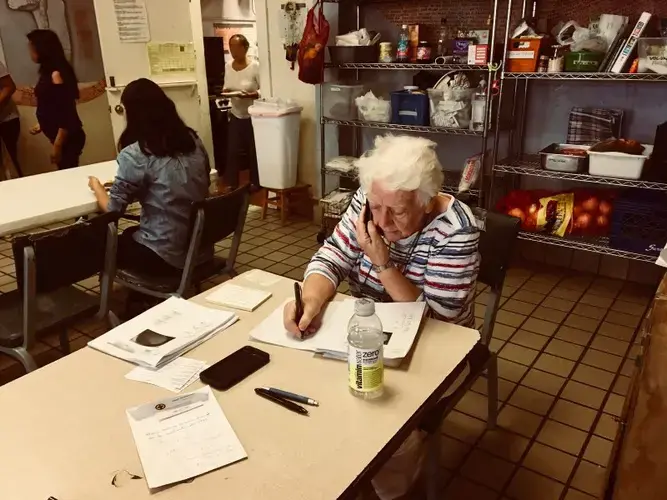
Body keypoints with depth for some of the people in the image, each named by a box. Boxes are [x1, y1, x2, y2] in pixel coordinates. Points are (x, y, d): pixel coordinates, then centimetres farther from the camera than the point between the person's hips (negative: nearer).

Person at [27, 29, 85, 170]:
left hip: (68, 139, -9)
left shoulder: (56, 75, -17)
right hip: (61, 137, 9)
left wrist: (57, 145, -19)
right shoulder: (48, 73, 9)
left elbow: (66, 113, -20)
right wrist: (42, 126, 16)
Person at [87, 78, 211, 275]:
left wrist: (96, 186, 12)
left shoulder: (134, 154, -16)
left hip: (163, 256, -6)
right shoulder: (193, 141, 2)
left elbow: (113, 209, -8)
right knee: (130, 235, 31)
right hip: (200, 248, 6)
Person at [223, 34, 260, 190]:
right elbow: (226, 87, 13)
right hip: (235, 116, 4)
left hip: (252, 117, -4)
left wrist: (250, 95, -29)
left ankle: (255, 183, 21)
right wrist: (225, 91, -9)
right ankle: (231, 185, 14)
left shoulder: (255, 66, -13)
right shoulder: (228, 66, 4)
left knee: (254, 151, 6)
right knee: (232, 151, 4)